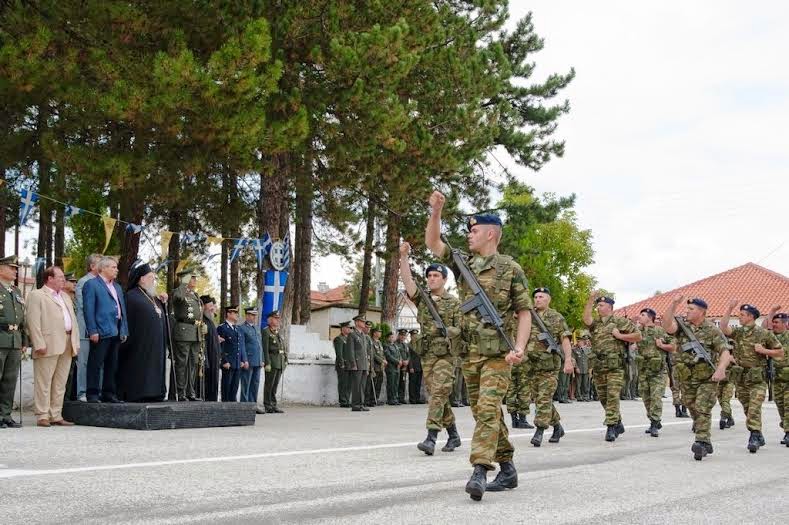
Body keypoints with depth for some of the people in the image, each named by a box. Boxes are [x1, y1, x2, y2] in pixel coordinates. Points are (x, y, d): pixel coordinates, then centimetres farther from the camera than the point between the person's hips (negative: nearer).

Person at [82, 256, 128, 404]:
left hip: (116, 333, 8)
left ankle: (109, 394, 17)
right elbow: (88, 310, -11)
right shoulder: (91, 284, -3)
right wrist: (92, 331, -17)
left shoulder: (117, 287, 22)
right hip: (101, 332, -8)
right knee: (96, 364, -4)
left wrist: (124, 330, 14)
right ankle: (92, 394, -1)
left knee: (112, 365, 11)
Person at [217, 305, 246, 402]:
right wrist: (225, 361, -16)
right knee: (226, 386, -1)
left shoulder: (237, 329, 17)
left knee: (234, 388, 9)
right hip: (228, 364, -7)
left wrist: (243, 360, 10)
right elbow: (220, 347, -11)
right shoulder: (221, 328, -7)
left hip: (238, 364, 7)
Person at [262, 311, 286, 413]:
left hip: (281, 363, 7)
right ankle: (268, 406, -1)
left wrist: (285, 360, 12)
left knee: (275, 385, 9)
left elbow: (285, 347, 22)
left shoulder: (279, 333, 20)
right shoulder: (266, 332, -4)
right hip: (272, 362, -7)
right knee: (269, 384, -4)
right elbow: (265, 349, -12)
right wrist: (267, 363, -18)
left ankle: (273, 405, 13)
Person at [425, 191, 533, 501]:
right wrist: (436, 211, -7)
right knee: (485, 412, 10)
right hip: (469, 353, 6)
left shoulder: (511, 269, -3)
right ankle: (507, 470, 20)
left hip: (497, 353, -6)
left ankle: (480, 472, -24)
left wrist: (519, 348, -16)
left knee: (487, 409, -17)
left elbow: (524, 312, -4)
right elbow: (432, 243, 7)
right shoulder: (463, 263, 12)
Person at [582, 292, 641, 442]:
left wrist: (620, 336, -8)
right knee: (603, 398, 10)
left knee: (612, 396, -13)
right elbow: (586, 319, -7)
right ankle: (618, 423, 25)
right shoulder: (596, 323, 16)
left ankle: (611, 428, -11)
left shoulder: (621, 321, 4)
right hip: (598, 367, 6)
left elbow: (638, 336, 1)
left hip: (615, 366, -5)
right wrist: (590, 300, -12)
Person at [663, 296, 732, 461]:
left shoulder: (712, 330, -4)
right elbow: (667, 325, -17)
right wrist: (673, 304, -24)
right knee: (693, 410, 11)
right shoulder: (682, 327, 4)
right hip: (687, 379, 4)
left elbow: (725, 352, -13)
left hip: (707, 379, -4)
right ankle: (706, 443, 24)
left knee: (702, 409, -15)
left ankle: (701, 442, -16)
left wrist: (721, 368, -31)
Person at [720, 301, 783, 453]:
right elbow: (723, 327, -13)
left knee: (754, 408, -16)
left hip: (758, 378, -5)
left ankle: (754, 438, -16)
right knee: (747, 409, 12)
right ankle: (759, 436, 25)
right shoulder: (738, 332, 7)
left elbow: (780, 352, 3)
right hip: (741, 378, 5)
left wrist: (764, 350, -13)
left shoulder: (765, 334, -3)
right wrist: (730, 309, -16)